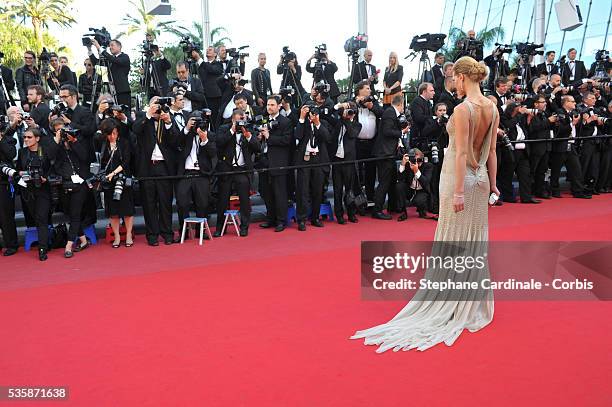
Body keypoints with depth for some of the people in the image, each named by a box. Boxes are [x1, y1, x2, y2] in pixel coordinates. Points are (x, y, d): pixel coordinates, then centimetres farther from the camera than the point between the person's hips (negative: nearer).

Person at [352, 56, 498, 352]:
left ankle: (451, 299, 14)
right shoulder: (492, 108, 4)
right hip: (481, 178, 7)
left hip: (458, 177, -7)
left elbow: (462, 152, -21)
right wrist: (492, 184, 15)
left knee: (454, 238, 3)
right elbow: (491, 151, 9)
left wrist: (458, 191, -21)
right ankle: (473, 299, 26)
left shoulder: (463, 109, -17)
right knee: (475, 239, 15)